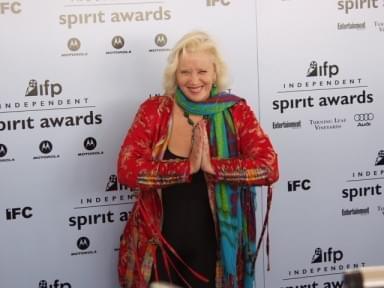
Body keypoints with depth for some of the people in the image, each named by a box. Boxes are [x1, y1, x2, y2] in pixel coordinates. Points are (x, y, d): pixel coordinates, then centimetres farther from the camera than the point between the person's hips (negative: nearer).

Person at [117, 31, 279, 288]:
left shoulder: (236, 112, -4)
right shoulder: (154, 111, -5)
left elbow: (269, 168, -15)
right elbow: (127, 169, -17)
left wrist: (211, 165, -23)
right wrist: (189, 166, -22)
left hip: (212, 248, 0)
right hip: (158, 247, 0)